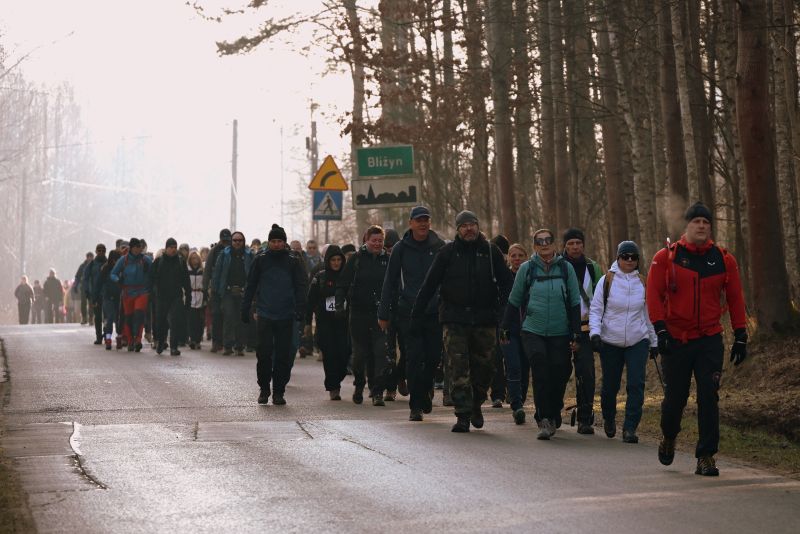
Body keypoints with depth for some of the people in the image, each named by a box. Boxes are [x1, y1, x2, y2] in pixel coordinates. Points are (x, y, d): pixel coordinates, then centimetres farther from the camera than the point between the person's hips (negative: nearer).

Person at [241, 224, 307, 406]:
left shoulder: (293, 261, 4)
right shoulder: (260, 260, 5)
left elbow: (301, 287, 1)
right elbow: (250, 286, 8)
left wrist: (301, 309, -10)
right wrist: (245, 309, 2)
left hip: (286, 316, 0)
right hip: (265, 315, 0)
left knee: (283, 355, 2)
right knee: (264, 352, -6)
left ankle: (279, 391, 11)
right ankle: (264, 388, 10)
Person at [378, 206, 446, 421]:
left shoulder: (440, 247, 5)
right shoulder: (401, 249, 3)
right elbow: (390, 282, 7)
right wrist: (384, 314, 5)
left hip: (435, 312, 1)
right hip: (408, 312, -1)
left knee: (433, 357, 4)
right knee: (414, 358, -5)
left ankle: (424, 392, 30)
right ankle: (416, 405, 1)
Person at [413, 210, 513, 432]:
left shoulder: (491, 252, 6)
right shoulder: (447, 252, 3)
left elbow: (506, 283, 8)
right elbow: (429, 285, 5)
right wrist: (417, 314, 0)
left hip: (484, 321, 1)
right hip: (454, 320, -1)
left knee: (484, 367, 7)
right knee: (458, 370, -7)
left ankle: (476, 405, 30)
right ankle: (463, 415, -4)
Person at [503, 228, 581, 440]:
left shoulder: (566, 268, 5)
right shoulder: (527, 268, 3)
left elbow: (575, 303, 7)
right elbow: (514, 301, 11)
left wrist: (576, 334, 3)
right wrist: (505, 328, 11)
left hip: (560, 334, 1)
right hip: (532, 332, -1)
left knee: (559, 376, 2)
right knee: (540, 369, -20)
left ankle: (553, 417, 24)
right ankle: (544, 419, -19)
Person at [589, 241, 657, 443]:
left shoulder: (642, 283, 7)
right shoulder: (607, 280, -2)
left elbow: (649, 313, 17)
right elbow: (595, 310, -2)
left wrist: (654, 342, 19)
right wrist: (595, 333, -16)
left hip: (638, 341, 2)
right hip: (610, 342, -1)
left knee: (636, 384, -12)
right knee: (610, 385, 7)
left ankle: (630, 428, -9)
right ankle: (609, 419, 35)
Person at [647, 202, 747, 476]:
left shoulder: (724, 260, 3)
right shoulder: (666, 258, -3)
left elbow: (735, 299, 8)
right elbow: (654, 295, -4)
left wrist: (740, 337, 5)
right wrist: (660, 330, -14)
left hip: (710, 340, 1)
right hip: (676, 340, -1)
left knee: (708, 397, -7)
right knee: (675, 397, 7)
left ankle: (706, 456, 0)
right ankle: (668, 436, 38)